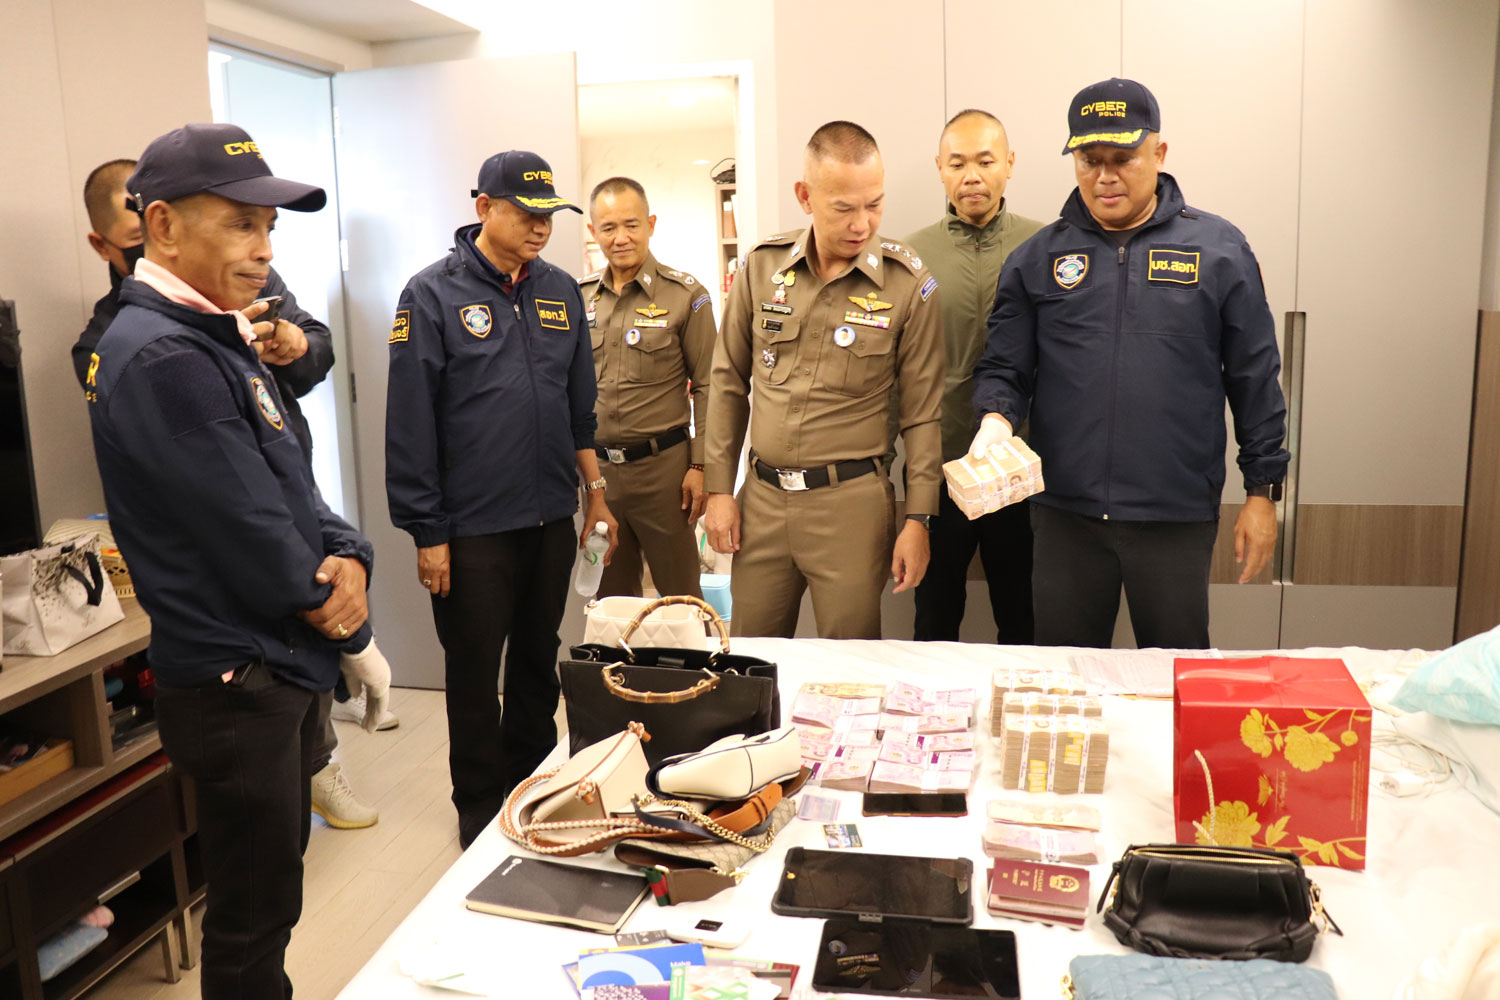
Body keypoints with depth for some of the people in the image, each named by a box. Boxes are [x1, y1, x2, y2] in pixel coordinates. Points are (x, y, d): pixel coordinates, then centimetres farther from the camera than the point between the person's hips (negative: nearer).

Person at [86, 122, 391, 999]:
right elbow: (255, 542, -23)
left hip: (285, 666, 9)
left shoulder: (216, 335, 9)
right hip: (238, 686, -9)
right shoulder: (162, 357, -22)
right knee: (254, 913, 8)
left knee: (273, 886, 23)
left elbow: (295, 491, 11)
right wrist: (354, 640, -8)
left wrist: (349, 561, -9)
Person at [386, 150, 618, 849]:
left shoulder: (560, 292, 8)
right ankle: (481, 811, 26)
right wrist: (427, 534, -11)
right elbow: (410, 424, -9)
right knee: (475, 676, 8)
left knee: (538, 663, 17)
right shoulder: (434, 294, -8)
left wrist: (596, 495, 12)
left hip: (551, 520, 5)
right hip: (473, 528, -5)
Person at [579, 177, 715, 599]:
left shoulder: (685, 295, -4)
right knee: (610, 597, 15)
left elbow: (707, 387, -5)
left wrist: (700, 466, -9)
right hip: (595, 467, 4)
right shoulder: (580, 297, 8)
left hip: (662, 465, -4)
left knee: (680, 597, 5)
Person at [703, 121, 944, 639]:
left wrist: (918, 520, -4)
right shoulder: (762, 267, 2)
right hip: (763, 495, 3)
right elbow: (728, 383, 8)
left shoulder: (908, 283, -5)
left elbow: (922, 413, -2)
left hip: (852, 500, -3)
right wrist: (719, 488, 6)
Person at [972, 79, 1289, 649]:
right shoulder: (1038, 258, 6)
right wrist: (996, 417, -15)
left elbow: (1254, 380, 5)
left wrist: (1262, 492, 3)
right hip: (1066, 515, 1)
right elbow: (1004, 367, 7)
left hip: (1177, 516, -1)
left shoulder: (1219, 250, 4)